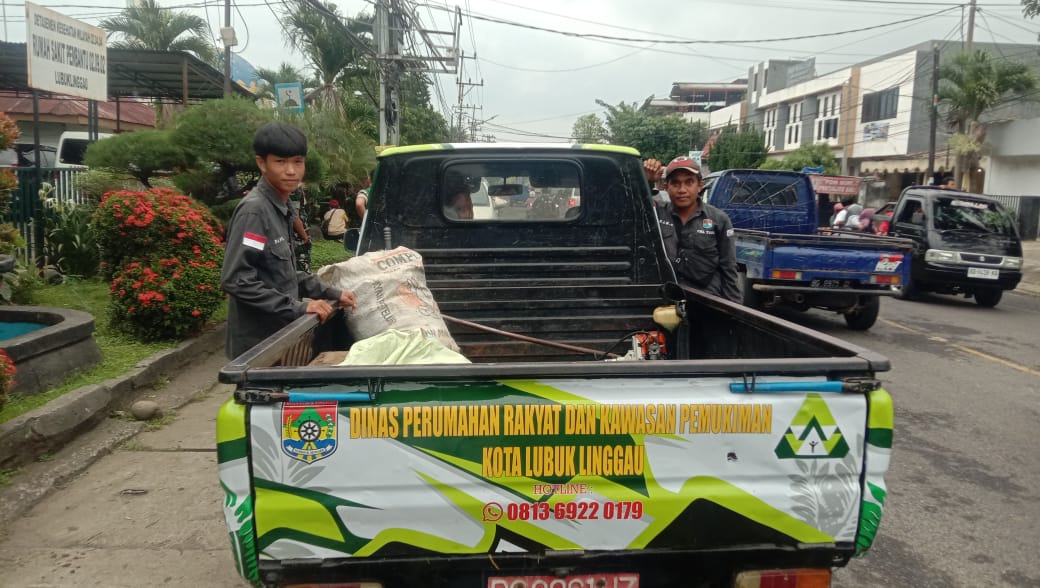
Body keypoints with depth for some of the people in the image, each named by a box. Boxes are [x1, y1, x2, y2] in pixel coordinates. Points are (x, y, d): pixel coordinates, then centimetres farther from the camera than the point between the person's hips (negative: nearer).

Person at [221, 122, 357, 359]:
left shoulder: (281, 209, 10)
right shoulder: (254, 210, -17)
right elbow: (235, 280, -23)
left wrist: (330, 293, 7)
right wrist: (298, 308, -23)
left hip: (279, 334, 8)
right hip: (258, 343, -8)